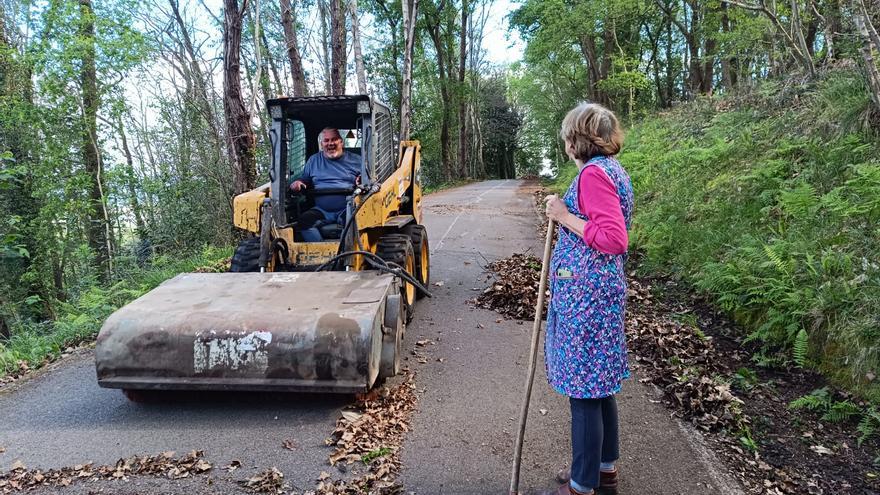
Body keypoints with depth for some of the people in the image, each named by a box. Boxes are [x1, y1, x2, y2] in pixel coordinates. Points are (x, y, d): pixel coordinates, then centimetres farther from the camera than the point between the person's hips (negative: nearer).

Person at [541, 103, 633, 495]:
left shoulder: (594, 173, -16)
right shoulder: (612, 169, 14)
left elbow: (615, 240, -24)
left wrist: (565, 216, -17)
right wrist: (565, 213, 15)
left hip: (585, 294, -10)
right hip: (602, 289, 11)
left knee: (584, 390, 0)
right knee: (599, 385, 19)